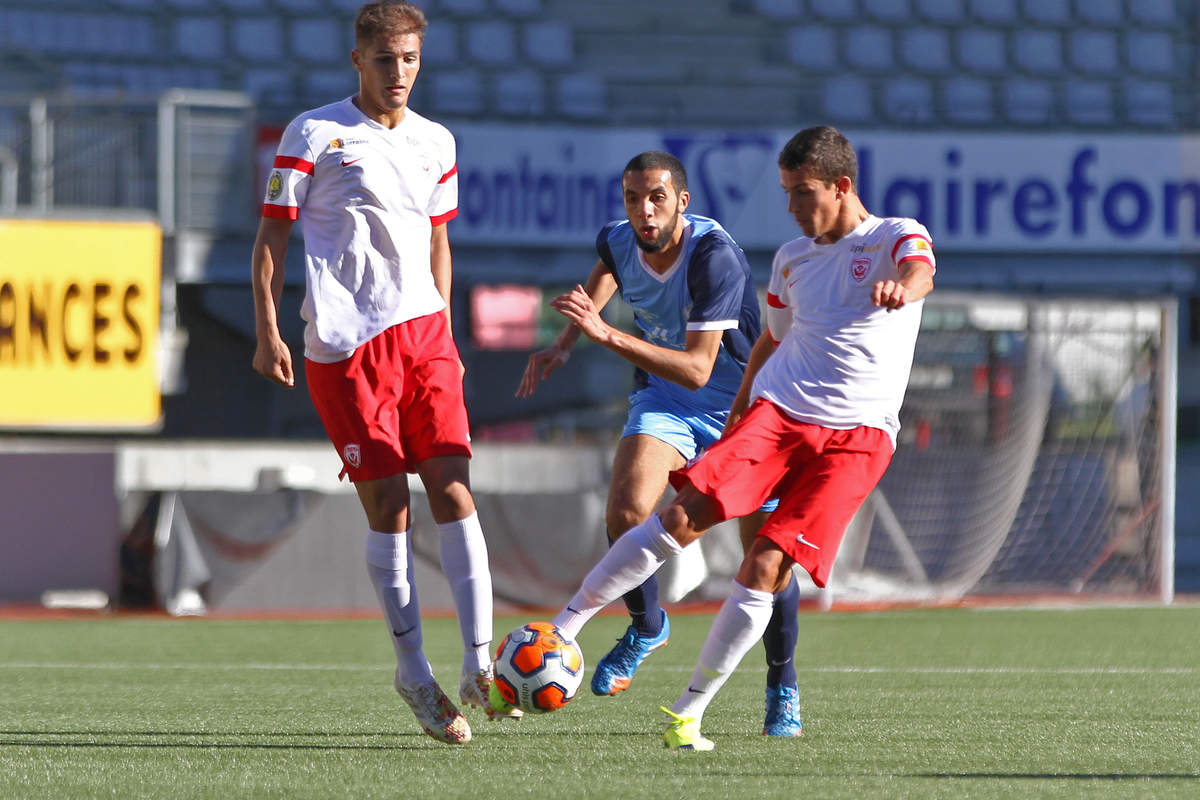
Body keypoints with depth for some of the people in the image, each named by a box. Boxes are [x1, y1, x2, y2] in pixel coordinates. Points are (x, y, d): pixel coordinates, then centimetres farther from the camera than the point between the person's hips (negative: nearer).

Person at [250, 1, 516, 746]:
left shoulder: (435, 143, 13)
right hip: (343, 344, -4)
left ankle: (479, 663, -8)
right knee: (387, 502, -4)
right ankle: (415, 672, 7)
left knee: (453, 485, -8)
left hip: (421, 330, 4)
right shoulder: (314, 134, -1)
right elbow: (273, 235, 1)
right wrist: (268, 332, -6)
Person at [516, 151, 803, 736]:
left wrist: (607, 335, -41)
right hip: (663, 395, 4)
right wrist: (565, 343, 7)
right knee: (626, 512, -22)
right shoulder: (617, 242, -11)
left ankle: (782, 687, 15)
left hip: (740, 401, -4)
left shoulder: (714, 257, -30)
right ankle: (646, 628, 7)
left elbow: (697, 368, -35)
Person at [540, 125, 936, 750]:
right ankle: (560, 631, -17)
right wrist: (735, 420, 34)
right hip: (777, 411, 4)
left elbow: (921, 271, -24)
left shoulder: (894, 237, 1)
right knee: (685, 514, -19)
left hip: (856, 435, -4)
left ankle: (691, 711, -6)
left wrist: (900, 288, -48)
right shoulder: (792, 258, 19)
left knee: (765, 567, -17)